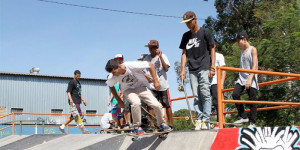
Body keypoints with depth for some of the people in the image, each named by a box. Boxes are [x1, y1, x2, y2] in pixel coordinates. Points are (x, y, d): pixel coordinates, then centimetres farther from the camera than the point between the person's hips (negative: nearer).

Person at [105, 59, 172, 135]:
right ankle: (136, 126, -12)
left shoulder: (132, 66, -33)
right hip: (128, 90, 0)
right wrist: (119, 100, 3)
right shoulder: (112, 77, -22)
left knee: (157, 105, -14)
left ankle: (161, 123, 16)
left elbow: (150, 65, -20)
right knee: (136, 103, -33)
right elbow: (111, 86, 1)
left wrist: (155, 81, -18)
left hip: (141, 87, 0)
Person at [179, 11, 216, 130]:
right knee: (196, 96, 1)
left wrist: (212, 67, -6)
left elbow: (212, 49, 3)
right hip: (192, 70, 4)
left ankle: (205, 120, -11)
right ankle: (199, 120, 2)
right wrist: (183, 69, 6)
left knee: (205, 94, -11)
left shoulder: (205, 32, 5)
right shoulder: (186, 36, 17)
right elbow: (184, 54, 17)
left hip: (205, 68, -4)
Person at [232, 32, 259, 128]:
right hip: (241, 78, 6)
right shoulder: (242, 50, 18)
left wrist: (249, 79, -19)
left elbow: (255, 65, -11)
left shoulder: (252, 49, -2)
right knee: (235, 94, -12)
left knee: (252, 100, -4)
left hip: (251, 80, -6)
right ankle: (243, 117, -6)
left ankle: (252, 122, 1)